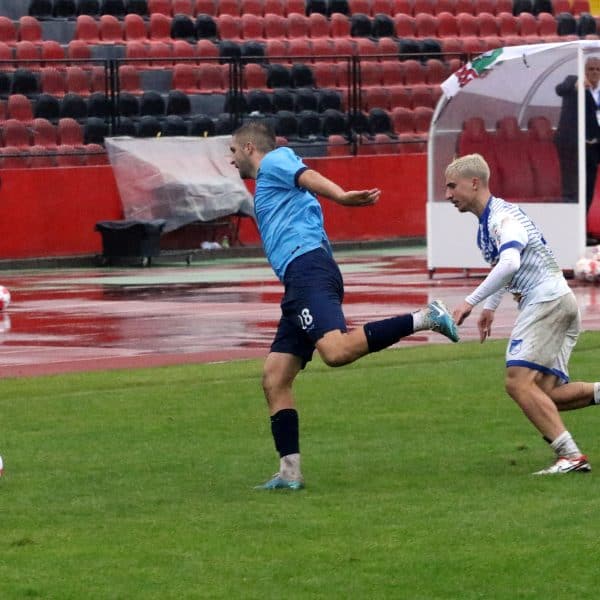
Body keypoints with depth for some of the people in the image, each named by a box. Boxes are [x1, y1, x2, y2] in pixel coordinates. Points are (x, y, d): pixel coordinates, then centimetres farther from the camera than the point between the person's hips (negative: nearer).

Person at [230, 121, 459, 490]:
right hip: (298, 279, 10)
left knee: (337, 350, -32)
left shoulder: (274, 160, 8)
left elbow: (308, 176, -12)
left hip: (307, 267, -10)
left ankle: (423, 319, -24)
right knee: (275, 379, 5)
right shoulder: (269, 187, 36)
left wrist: (341, 196, -31)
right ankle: (290, 473, 1)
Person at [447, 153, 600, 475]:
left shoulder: (503, 217, -14)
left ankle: (571, 455, -21)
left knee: (519, 381, -17)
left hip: (547, 300, -10)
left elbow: (509, 264, -32)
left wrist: (471, 301, -31)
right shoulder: (486, 221, 17)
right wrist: (489, 308, 33)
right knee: (546, 394, 4)